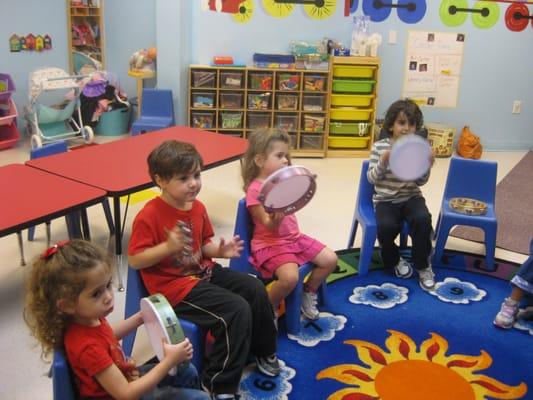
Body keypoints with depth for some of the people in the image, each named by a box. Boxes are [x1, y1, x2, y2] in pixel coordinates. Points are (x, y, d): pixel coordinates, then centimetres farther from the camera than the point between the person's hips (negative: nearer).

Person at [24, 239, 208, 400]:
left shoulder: (89, 319, -12)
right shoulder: (88, 347, -37)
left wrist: (140, 318, 9)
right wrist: (169, 361, -32)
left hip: (126, 378, 8)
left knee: (188, 372, 19)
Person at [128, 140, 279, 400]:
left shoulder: (197, 207, 3)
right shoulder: (149, 216, -20)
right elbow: (134, 260, -18)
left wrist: (220, 250, -6)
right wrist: (168, 247, -31)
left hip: (203, 271, 9)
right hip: (173, 285, -8)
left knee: (256, 290, 6)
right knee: (237, 310, -21)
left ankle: (263, 351, 32)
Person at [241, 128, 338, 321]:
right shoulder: (255, 190, -19)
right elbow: (269, 226, -27)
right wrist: (275, 220, -45)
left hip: (295, 238, 9)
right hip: (270, 244, -9)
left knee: (330, 259, 2)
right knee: (290, 277, -32)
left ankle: (308, 294, 24)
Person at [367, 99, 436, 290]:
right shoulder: (379, 147, -4)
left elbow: (420, 182, -1)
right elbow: (371, 178, -6)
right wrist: (383, 163, -23)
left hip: (411, 197, 1)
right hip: (386, 199, -1)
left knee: (423, 220, -29)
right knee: (386, 226, -30)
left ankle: (423, 265, -5)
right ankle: (394, 260, 5)